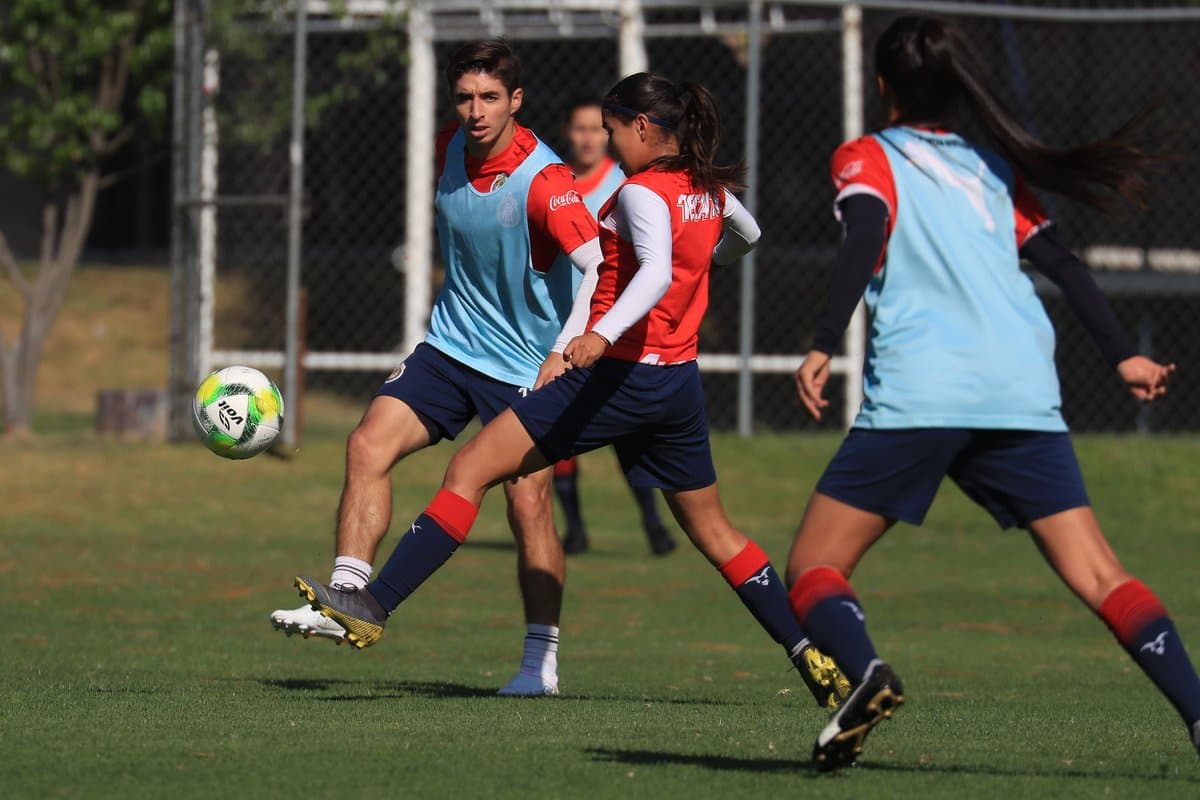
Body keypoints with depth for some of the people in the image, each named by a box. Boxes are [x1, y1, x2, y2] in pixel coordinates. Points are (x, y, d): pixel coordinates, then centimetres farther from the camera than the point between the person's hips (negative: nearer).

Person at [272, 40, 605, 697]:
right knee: (369, 444, -10)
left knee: (528, 501, -10)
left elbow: (600, 269, -34)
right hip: (451, 344, 6)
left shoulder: (542, 181, -24)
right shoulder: (450, 149, -2)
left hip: (527, 365, -6)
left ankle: (541, 660, 1)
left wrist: (565, 352, -45)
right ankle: (347, 601, -10)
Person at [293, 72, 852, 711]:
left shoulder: (642, 193, -13)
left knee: (470, 467, -8)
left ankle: (374, 608, -15)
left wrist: (601, 334, -45)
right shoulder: (709, 190, 10)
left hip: (619, 373, -8)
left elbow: (656, 272, -31)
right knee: (711, 528, 20)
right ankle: (811, 655, 17)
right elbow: (745, 235, 33)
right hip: (681, 381, 8)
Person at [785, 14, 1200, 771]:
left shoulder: (868, 159, 10)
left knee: (814, 566, 5)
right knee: (1100, 575, 1)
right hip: (1025, 393, 4)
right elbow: (1062, 262, 19)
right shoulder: (994, 171, 22)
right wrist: (1124, 355, 25)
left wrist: (825, 346, -16)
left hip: (916, 396, -4)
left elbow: (865, 239, -9)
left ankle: (865, 672, -25)